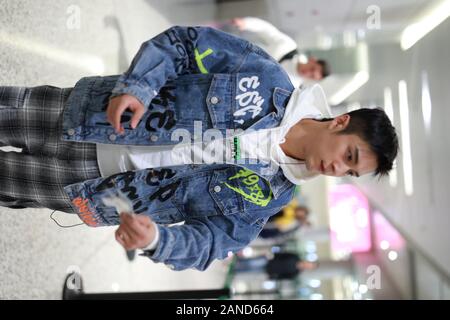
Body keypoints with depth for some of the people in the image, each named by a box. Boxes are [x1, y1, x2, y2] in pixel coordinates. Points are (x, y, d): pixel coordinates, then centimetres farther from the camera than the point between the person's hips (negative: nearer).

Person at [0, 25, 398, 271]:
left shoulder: (271, 195, -10)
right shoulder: (268, 77, -16)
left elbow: (207, 242, -13)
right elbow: (180, 42, -9)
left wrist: (155, 239, -35)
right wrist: (136, 87, -25)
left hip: (108, 188, 0)